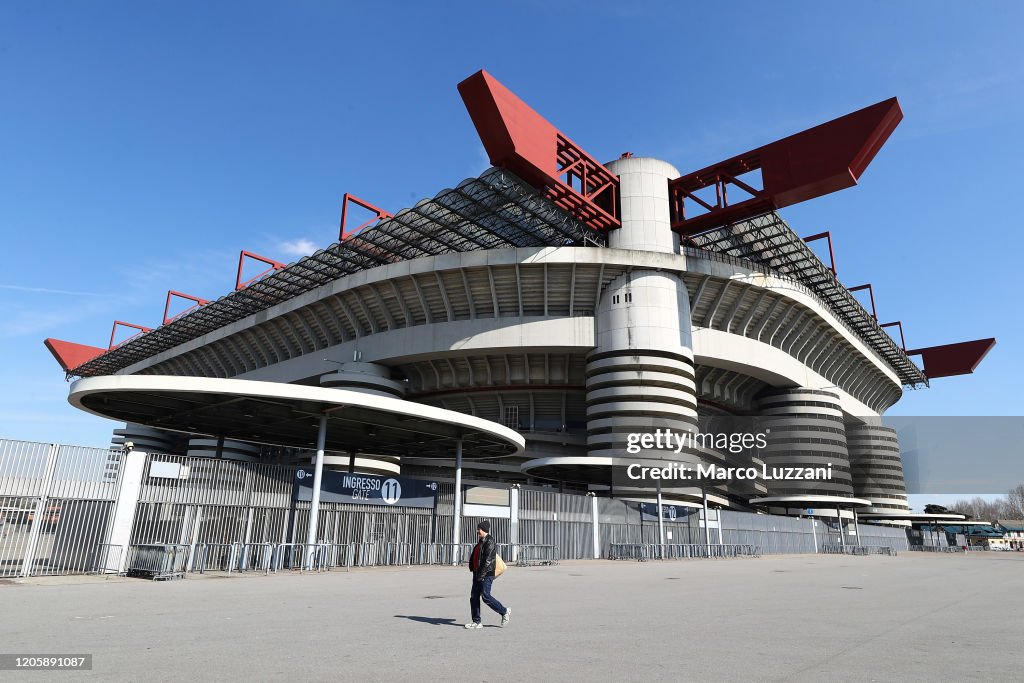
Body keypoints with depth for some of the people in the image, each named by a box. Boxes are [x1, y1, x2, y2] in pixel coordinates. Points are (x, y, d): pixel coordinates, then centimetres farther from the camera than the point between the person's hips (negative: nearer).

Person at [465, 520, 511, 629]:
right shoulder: (481, 542, 16)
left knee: (486, 596, -7)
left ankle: (505, 611, 11)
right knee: (474, 597, 7)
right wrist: (475, 572, 19)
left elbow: (488, 560, -20)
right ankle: (476, 622, 14)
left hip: (486, 575, -10)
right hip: (477, 574, 10)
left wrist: (481, 574, -22)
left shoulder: (490, 542, -15)